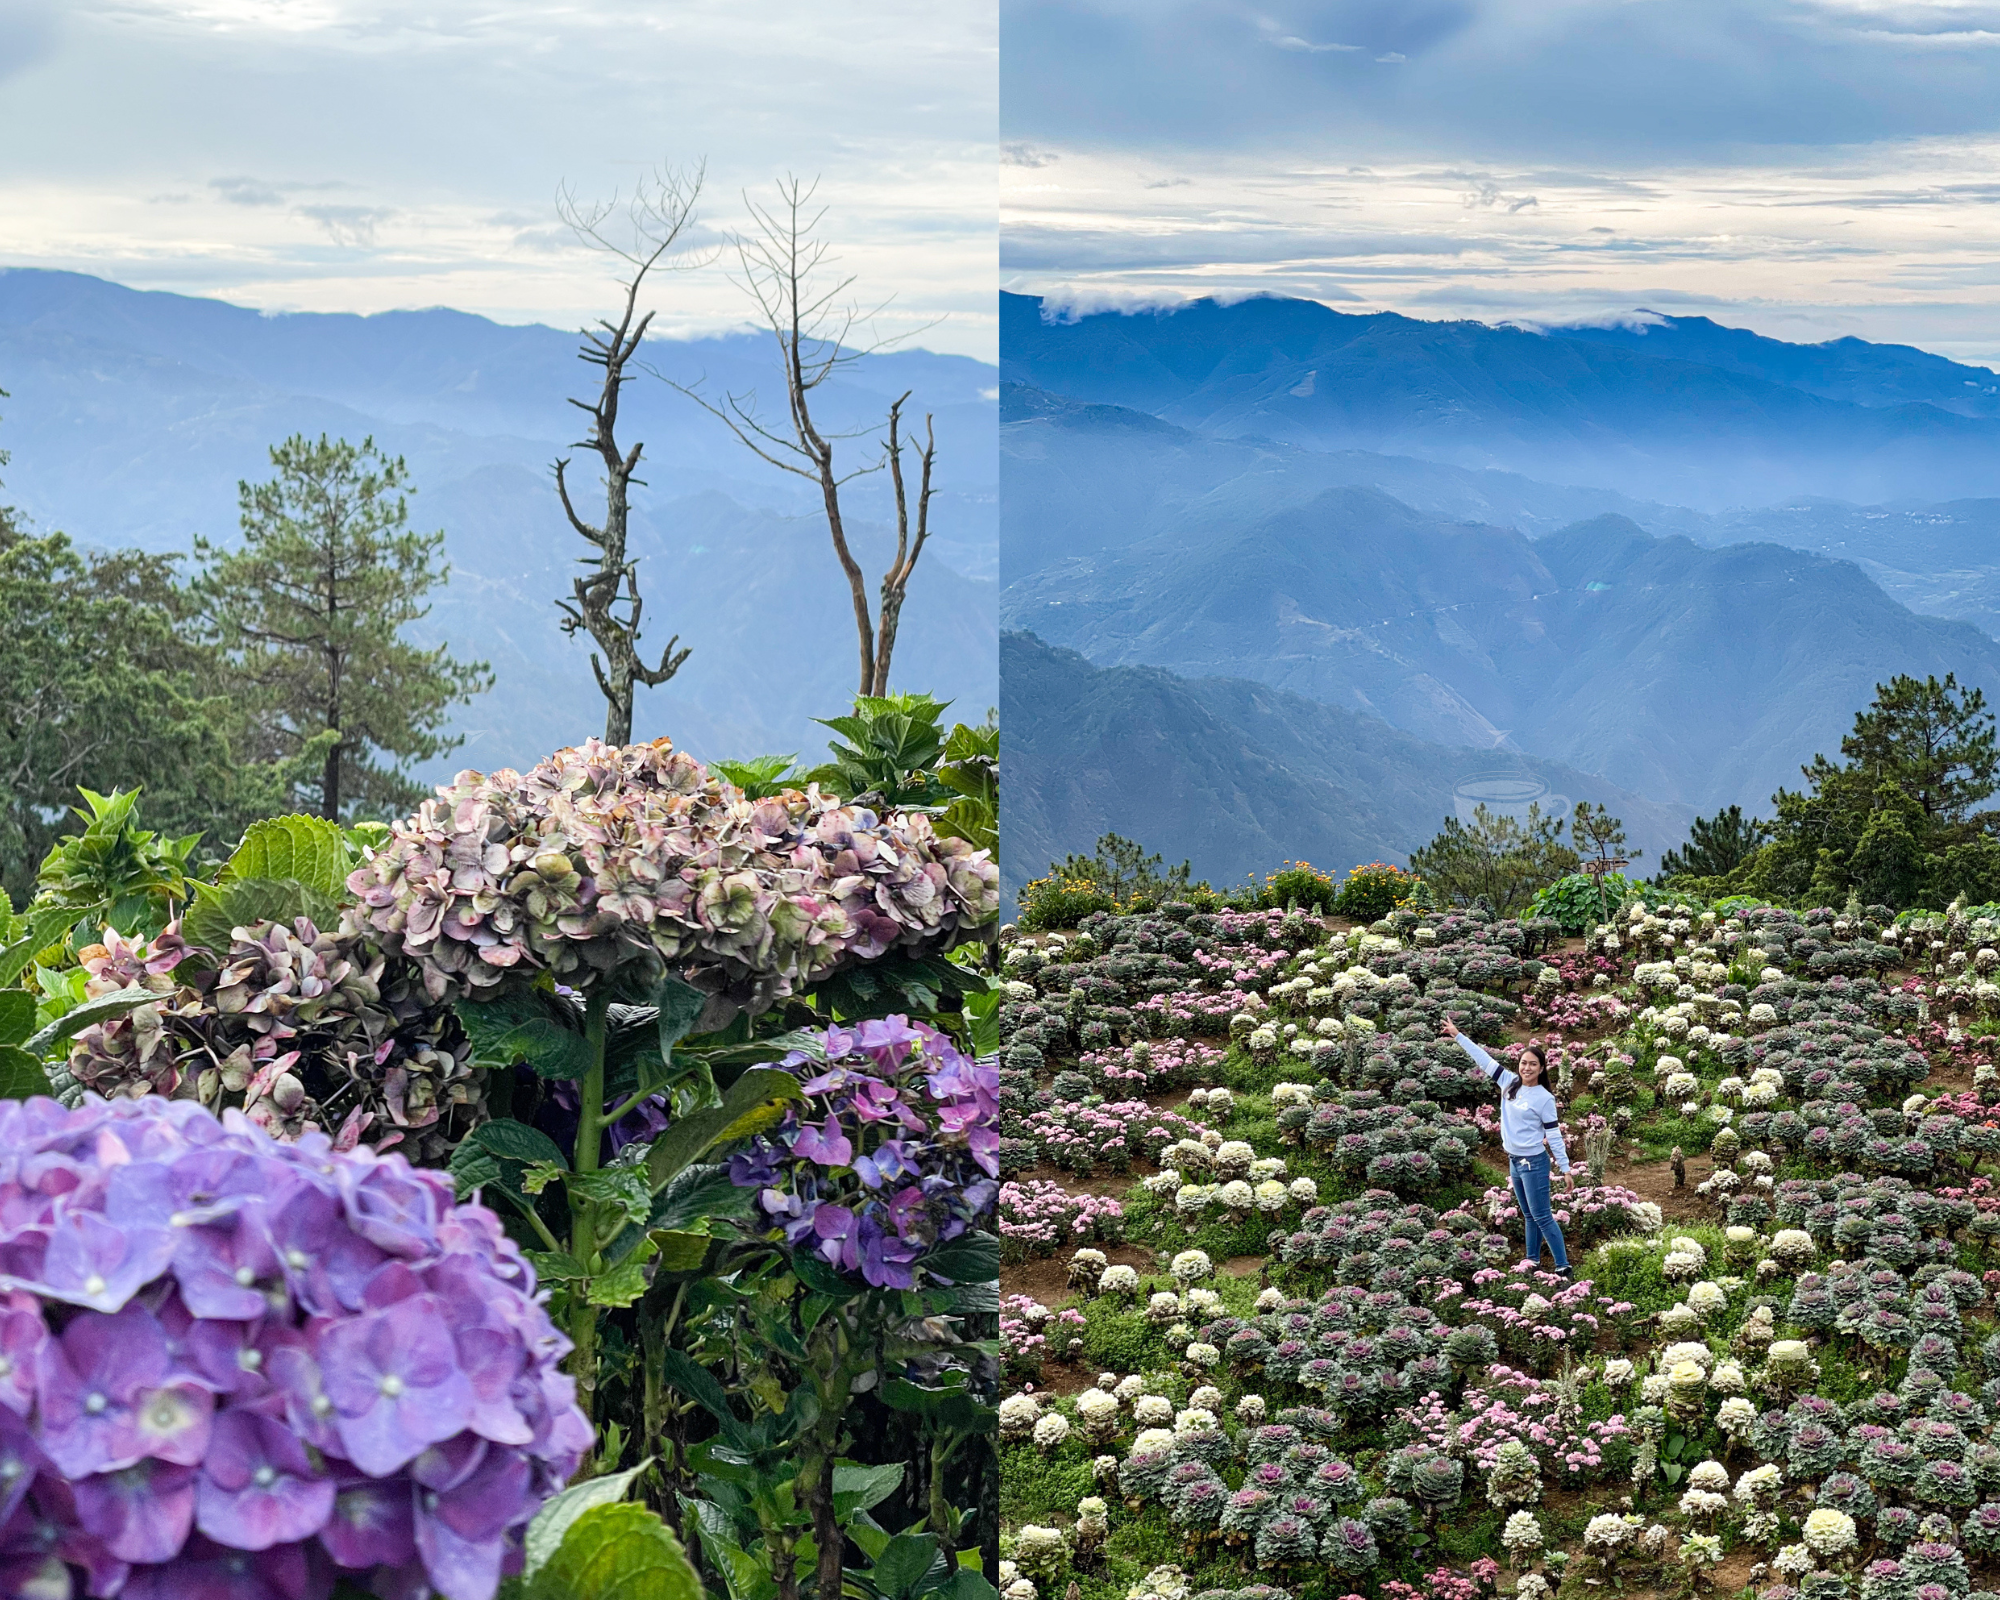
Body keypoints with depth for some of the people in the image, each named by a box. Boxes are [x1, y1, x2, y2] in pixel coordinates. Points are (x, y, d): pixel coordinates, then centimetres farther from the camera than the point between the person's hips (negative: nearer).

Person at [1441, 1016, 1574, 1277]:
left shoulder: (1544, 1099, -13)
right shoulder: (1509, 1083, 2)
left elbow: (1554, 1136, -10)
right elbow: (1484, 1060, 6)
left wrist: (1566, 1169, -9)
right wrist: (1458, 1036, 7)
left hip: (1534, 1163, -6)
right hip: (1514, 1161, 7)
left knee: (1542, 1217, -5)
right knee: (1529, 1215, 16)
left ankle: (1563, 1266, -1)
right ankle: (1533, 1261, 24)